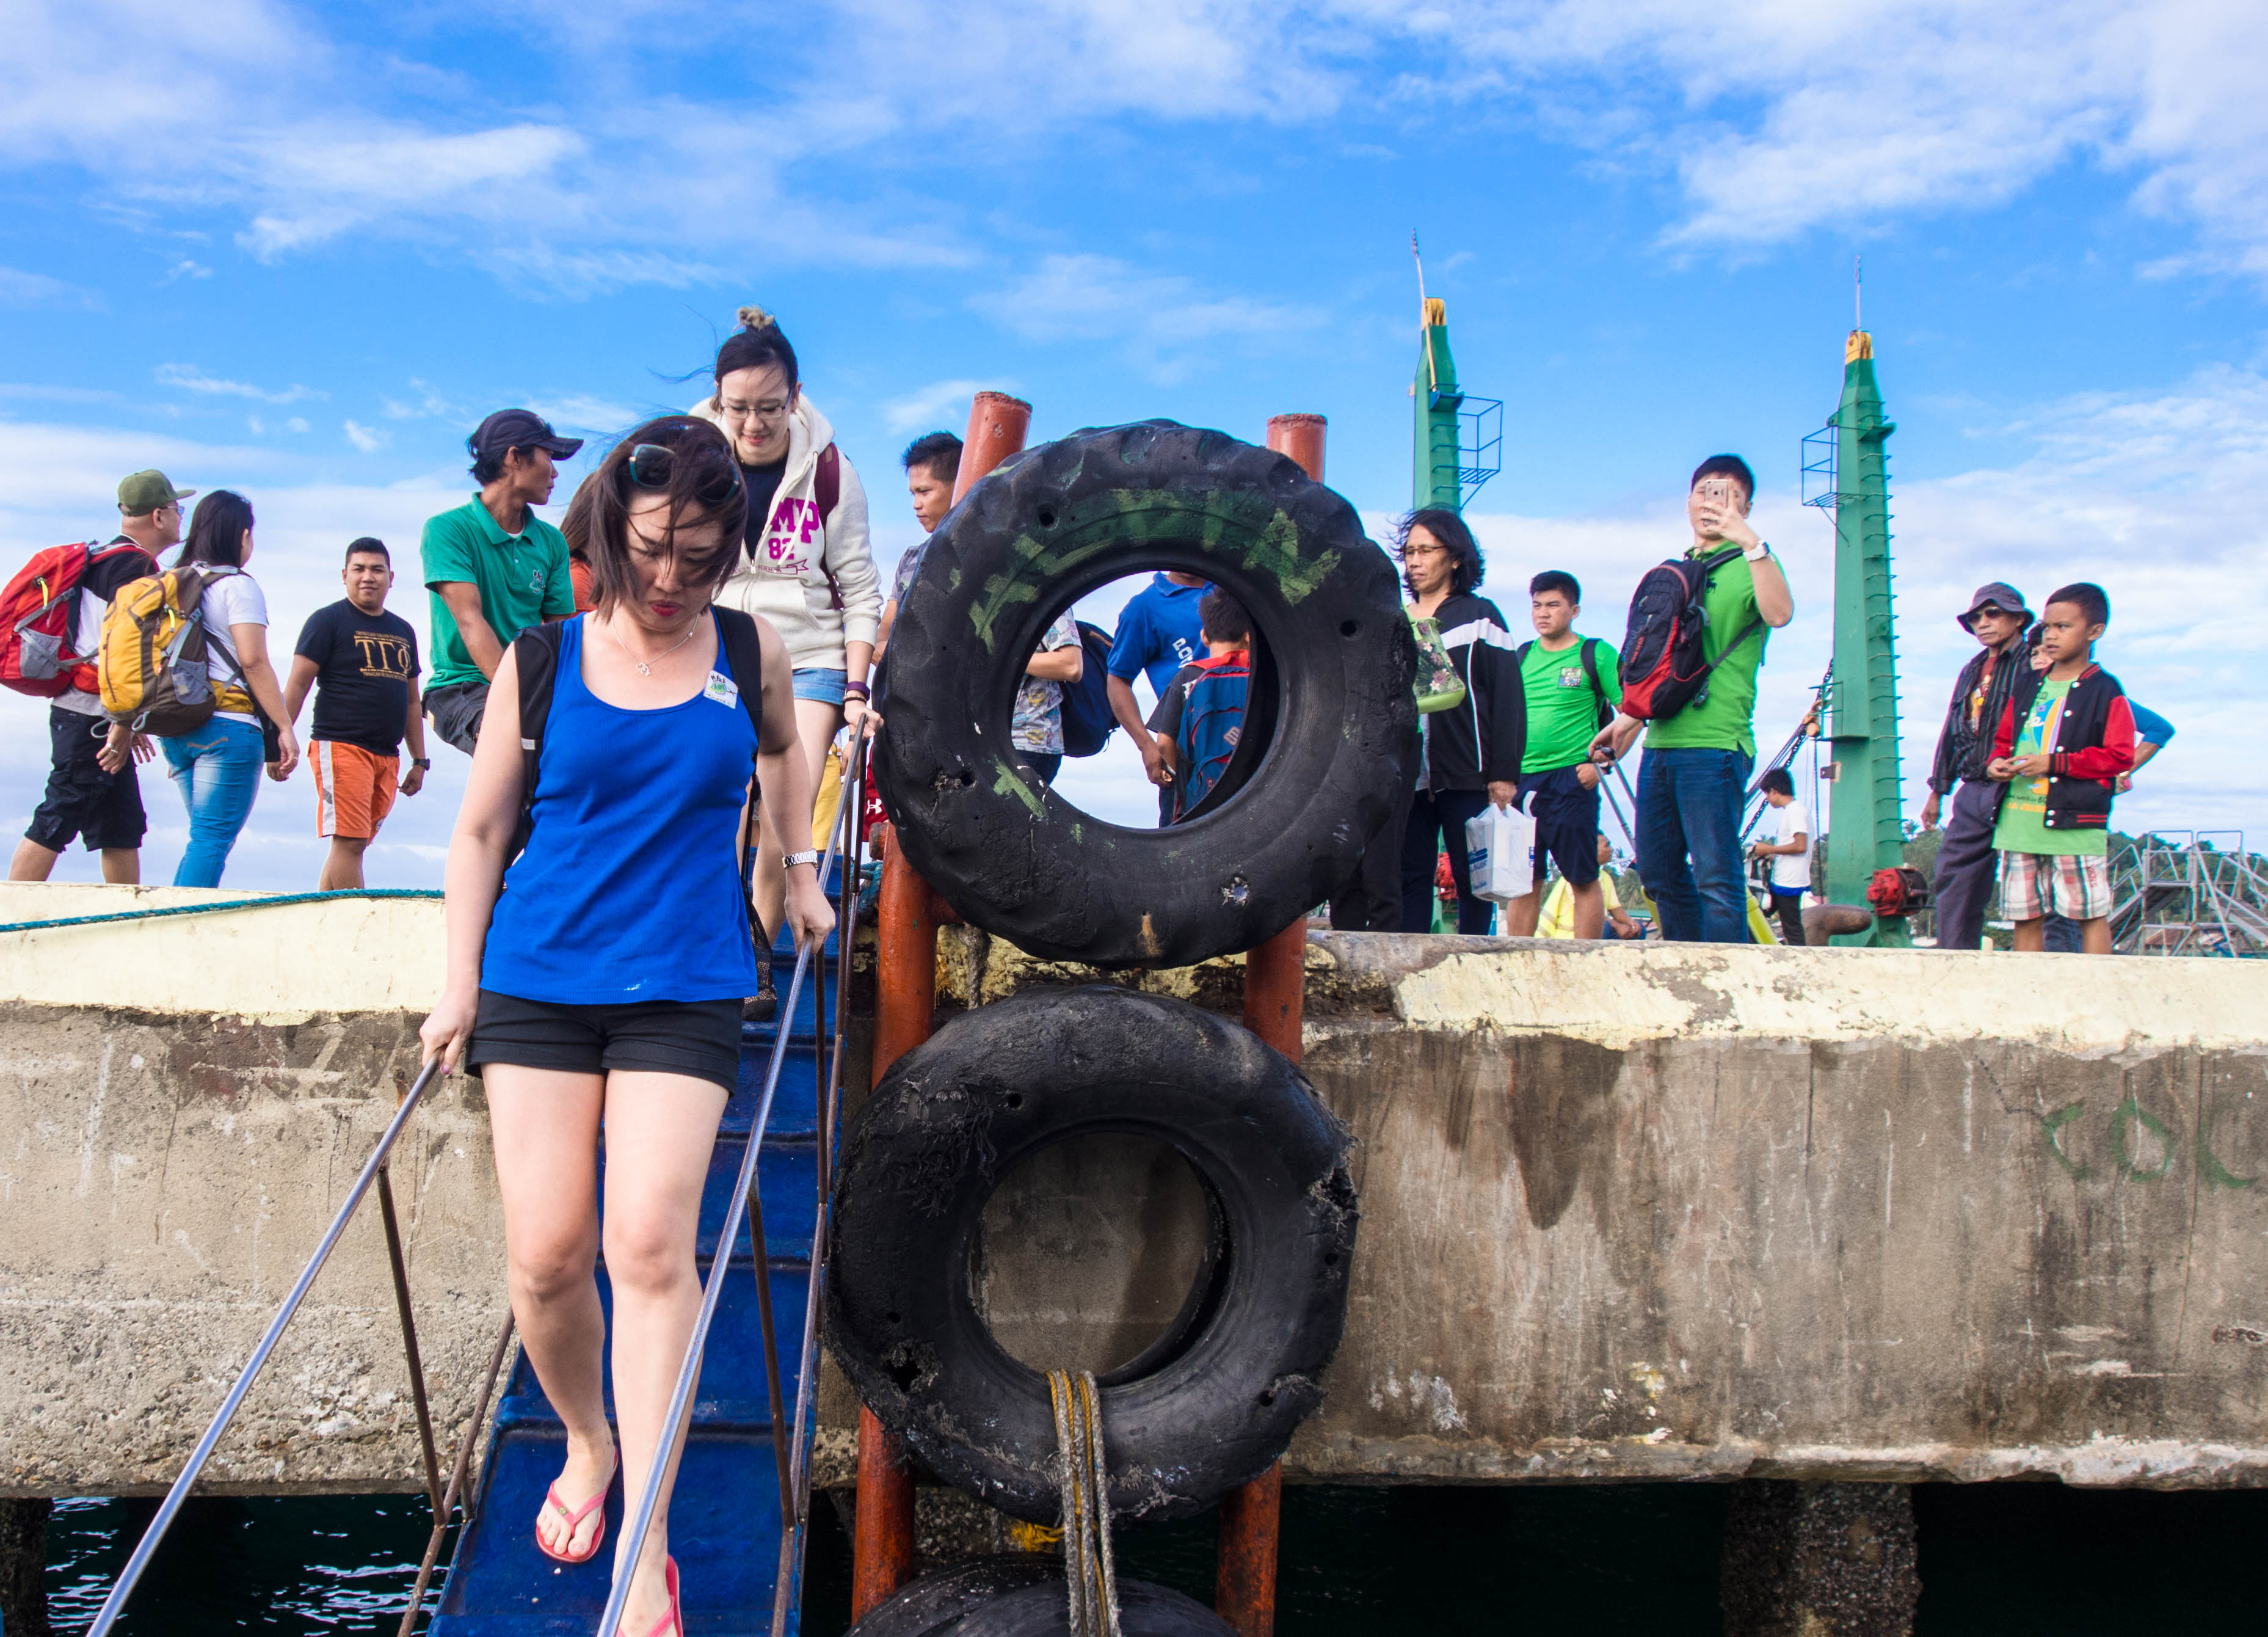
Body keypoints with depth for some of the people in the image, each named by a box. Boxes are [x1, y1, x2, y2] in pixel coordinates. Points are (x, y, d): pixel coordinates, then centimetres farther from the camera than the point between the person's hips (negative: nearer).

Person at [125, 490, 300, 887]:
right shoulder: (237, 586, -5)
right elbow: (253, 662, -13)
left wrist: (123, 726, 16)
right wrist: (285, 728, -13)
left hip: (175, 730, 7)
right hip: (228, 727, -7)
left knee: (208, 838, 16)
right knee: (211, 840, -8)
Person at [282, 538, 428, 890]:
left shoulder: (403, 632, 20)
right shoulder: (328, 620, 2)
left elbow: (411, 701, 24)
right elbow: (297, 684, -3)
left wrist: (419, 761, 21)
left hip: (388, 755, 6)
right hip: (341, 746, -6)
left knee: (351, 845, 6)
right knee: (348, 842, -13)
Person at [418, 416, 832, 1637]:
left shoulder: (751, 652, 3)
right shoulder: (540, 661, 1)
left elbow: (782, 747, 27)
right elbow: (481, 827, 6)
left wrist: (797, 870, 24)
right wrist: (458, 985, 4)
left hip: (684, 990, -1)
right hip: (537, 983, 1)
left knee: (650, 1245, -12)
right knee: (544, 1255, -3)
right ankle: (587, 1445, 29)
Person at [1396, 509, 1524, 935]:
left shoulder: (1479, 616, 4)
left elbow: (1508, 696, -2)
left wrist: (1504, 773, -10)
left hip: (1468, 778, -4)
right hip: (1407, 778, 4)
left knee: (1473, 883, 0)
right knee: (1410, 882, 1)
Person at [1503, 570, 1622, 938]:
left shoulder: (1598, 654, 1)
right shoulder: (1520, 657, 14)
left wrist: (1601, 763, -11)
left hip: (1572, 777, -4)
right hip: (1521, 779, 4)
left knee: (1583, 878, -1)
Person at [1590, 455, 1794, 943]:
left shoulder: (1751, 565, 0)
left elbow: (1779, 613, -23)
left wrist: (1750, 542, -28)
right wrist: (1628, 720, 24)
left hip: (1714, 742, -8)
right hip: (1661, 742, 8)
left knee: (1716, 876, -9)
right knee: (1659, 871, 11)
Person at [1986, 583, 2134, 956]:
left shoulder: (2104, 691, -2)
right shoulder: (2027, 684, 15)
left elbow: (2120, 756, -8)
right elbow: (2003, 738, 23)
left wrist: (2055, 763, -15)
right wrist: (1995, 763, 1)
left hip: (2075, 824, -6)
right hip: (2018, 822, 6)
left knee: (2090, 915, -1)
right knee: (2025, 917, 8)